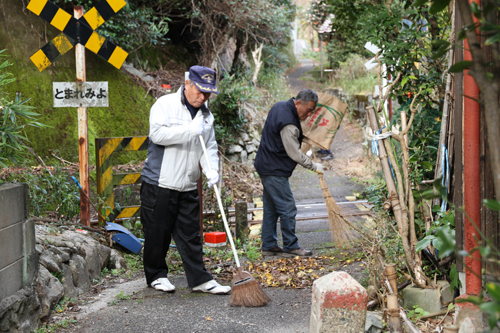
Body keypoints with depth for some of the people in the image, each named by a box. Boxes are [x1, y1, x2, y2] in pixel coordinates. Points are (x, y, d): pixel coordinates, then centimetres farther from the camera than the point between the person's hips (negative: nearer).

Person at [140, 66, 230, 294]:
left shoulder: (206, 115, 13)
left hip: (188, 187, 5)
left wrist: (211, 170, -6)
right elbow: (157, 133, -21)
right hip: (159, 183, -5)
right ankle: (156, 275, 20)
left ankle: (200, 279, 10)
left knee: (190, 234, 7)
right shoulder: (165, 105, -7)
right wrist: (190, 130, -22)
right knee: (158, 233, 4)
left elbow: (210, 147, 13)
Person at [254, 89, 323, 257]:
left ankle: (269, 245, 19)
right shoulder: (288, 124, -25)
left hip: (266, 166, 11)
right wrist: (314, 166, -9)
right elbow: (295, 153, -20)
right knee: (288, 208, -5)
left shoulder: (280, 106, 6)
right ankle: (290, 246, 2)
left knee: (271, 208, 14)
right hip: (275, 171, -11)